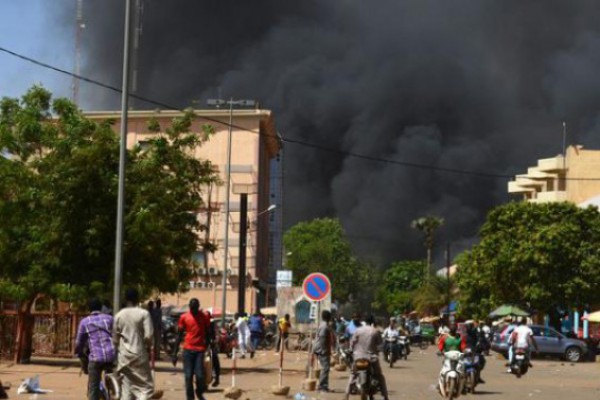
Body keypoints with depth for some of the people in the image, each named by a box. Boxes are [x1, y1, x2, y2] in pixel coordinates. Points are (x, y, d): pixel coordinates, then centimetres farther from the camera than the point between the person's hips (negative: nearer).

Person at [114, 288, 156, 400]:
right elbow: (148, 336, -14)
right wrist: (148, 348, 3)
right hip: (139, 354, -4)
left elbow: (115, 339, 9)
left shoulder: (119, 315, 5)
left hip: (124, 356, 5)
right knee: (146, 386, 0)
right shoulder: (143, 313, -8)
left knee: (126, 388, 9)